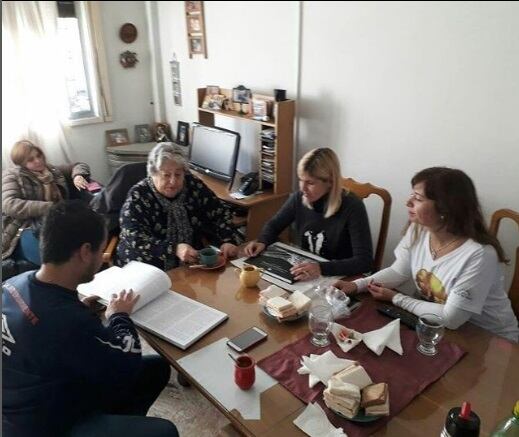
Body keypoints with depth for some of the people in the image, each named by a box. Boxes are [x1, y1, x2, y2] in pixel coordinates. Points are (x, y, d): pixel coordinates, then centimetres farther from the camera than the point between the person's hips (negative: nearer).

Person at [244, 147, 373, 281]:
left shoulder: (352, 207, -19)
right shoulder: (299, 198, -5)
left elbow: (365, 260, -24)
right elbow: (274, 225, 12)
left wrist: (322, 268, -35)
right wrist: (262, 242, -9)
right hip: (304, 277, 4)